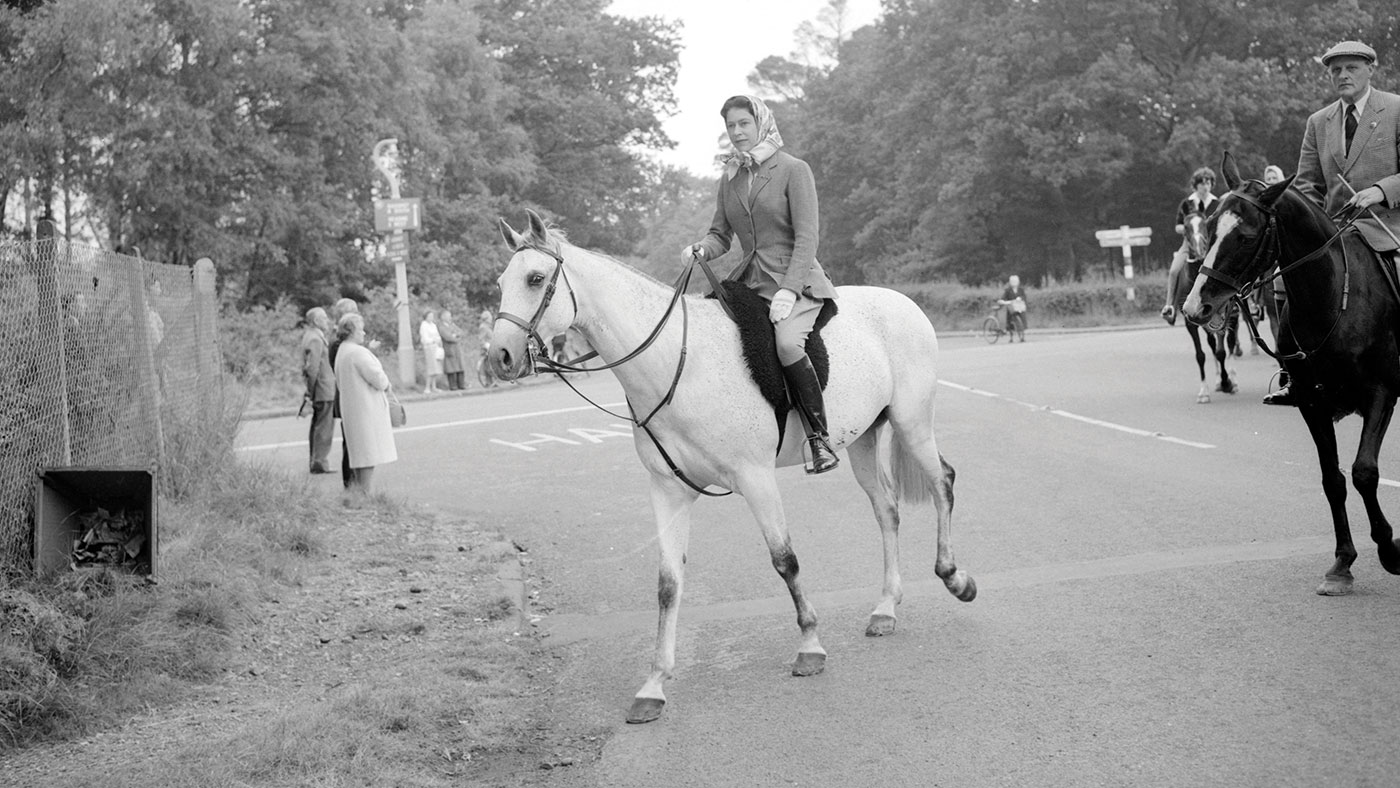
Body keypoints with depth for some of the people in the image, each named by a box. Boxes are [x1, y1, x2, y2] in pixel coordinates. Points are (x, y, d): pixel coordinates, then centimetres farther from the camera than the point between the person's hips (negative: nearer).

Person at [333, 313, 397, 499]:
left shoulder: (341, 353, 16)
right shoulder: (357, 352, -17)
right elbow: (377, 377, -21)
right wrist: (386, 385, 2)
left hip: (350, 406, 10)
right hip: (366, 407, -10)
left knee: (359, 453, 14)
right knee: (369, 453, -8)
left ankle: (357, 488, 16)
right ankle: (366, 491, -9)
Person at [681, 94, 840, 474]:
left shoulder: (794, 170, -4)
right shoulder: (730, 179, 13)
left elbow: (806, 238, -10)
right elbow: (720, 235, 15)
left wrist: (789, 290, -22)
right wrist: (700, 250, -9)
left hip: (797, 280, -6)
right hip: (749, 281, 7)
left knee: (787, 342, -34)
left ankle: (820, 438, -24)